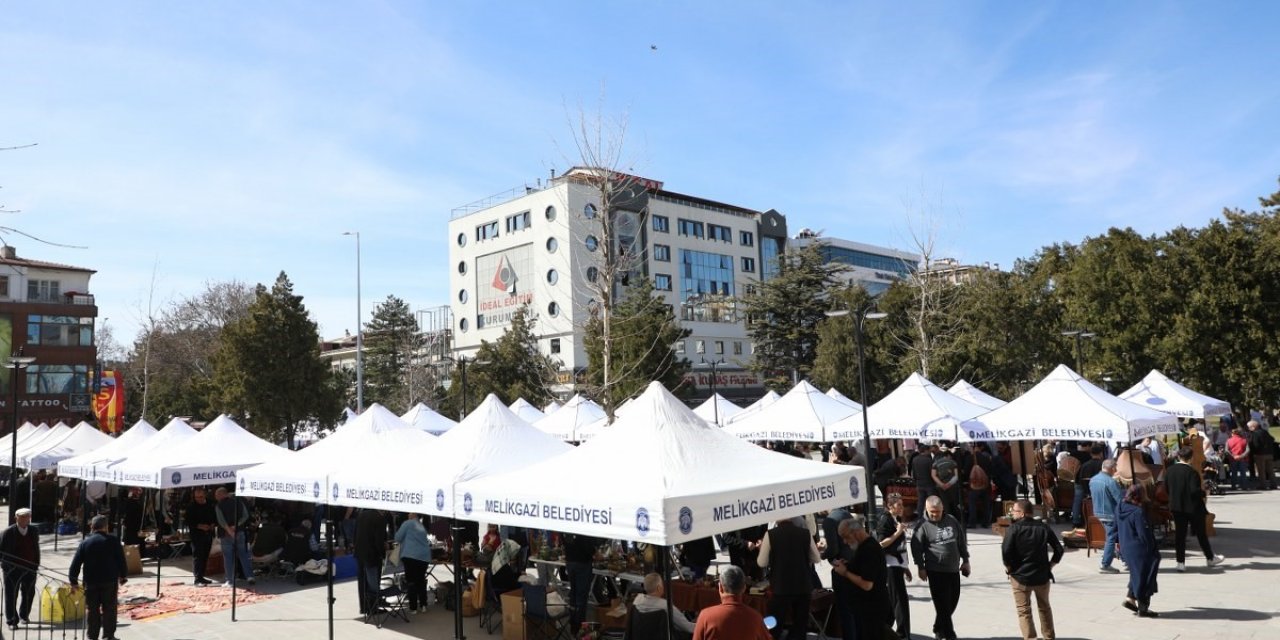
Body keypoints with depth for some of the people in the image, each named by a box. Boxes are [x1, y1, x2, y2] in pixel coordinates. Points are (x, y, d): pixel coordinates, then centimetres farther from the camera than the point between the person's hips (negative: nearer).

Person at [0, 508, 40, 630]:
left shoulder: (33, 531, 3)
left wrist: (36, 565, 7)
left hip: (30, 569, 3)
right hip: (12, 569, -3)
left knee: (29, 594, 13)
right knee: (11, 595, 4)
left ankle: (24, 615, 34)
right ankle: (11, 621, 15)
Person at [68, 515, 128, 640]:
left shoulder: (85, 543, 1)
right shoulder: (113, 541, -3)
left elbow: (76, 563, -1)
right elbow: (121, 560, -2)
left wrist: (73, 581, 6)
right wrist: (123, 576, 9)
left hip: (91, 582, 2)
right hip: (110, 581, -2)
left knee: (92, 609, 11)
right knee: (109, 609, 6)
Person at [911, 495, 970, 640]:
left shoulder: (952, 521, 3)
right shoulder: (923, 526, -10)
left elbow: (962, 540, 13)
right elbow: (916, 548, -8)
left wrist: (965, 560, 13)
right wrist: (921, 567, -8)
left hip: (954, 569, 6)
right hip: (935, 571, -5)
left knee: (953, 600, 14)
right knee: (942, 603, -3)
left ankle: (939, 628, 32)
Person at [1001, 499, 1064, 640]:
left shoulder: (1014, 528, -12)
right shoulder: (1043, 527, 1)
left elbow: (1006, 550, -20)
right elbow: (1059, 549, 1)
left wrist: (1009, 568, -5)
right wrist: (1050, 565, 11)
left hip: (1020, 576, -4)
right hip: (1042, 575, 4)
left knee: (1024, 611, 4)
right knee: (1044, 608, 23)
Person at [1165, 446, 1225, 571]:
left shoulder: (1169, 470, -2)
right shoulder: (1192, 472, -19)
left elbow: (1166, 488, 5)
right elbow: (1194, 491, -23)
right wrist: (1203, 491, -4)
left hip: (1176, 507, 4)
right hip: (1193, 507, -4)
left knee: (1179, 534, 7)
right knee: (1201, 533, 13)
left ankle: (1180, 562, 6)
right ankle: (1210, 558, 31)